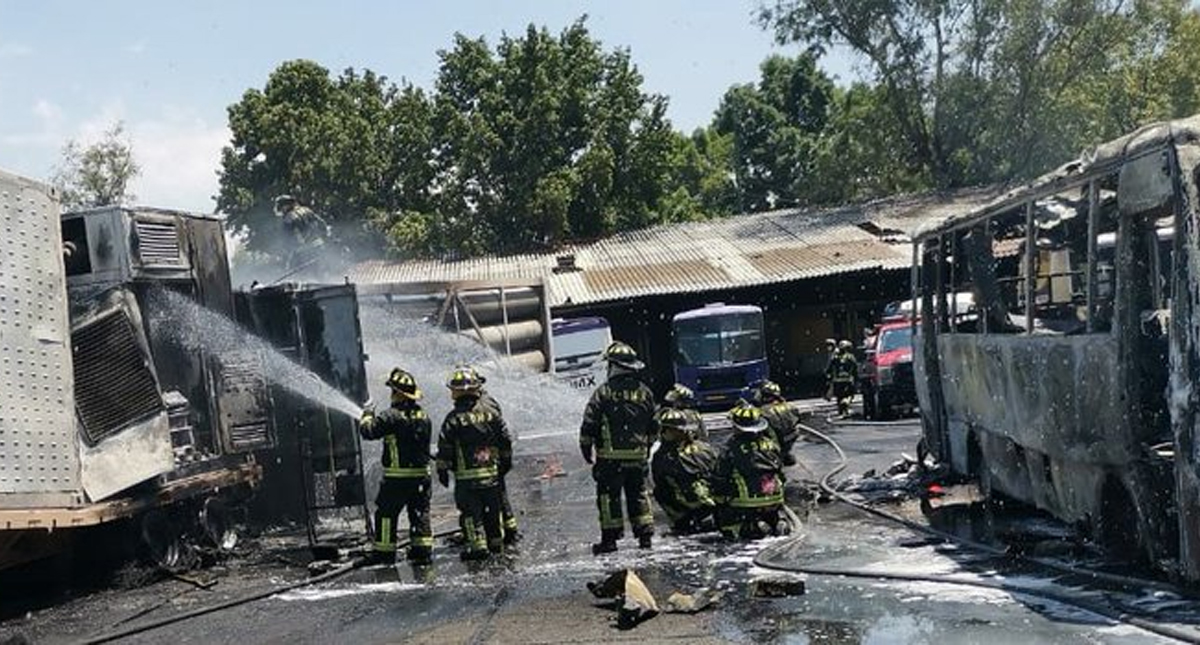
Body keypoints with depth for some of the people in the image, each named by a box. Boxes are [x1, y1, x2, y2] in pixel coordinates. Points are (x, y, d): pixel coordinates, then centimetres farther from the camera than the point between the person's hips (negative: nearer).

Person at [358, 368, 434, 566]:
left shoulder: (392, 416, -15)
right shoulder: (424, 417, 7)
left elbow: (368, 431, -14)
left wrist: (367, 417, 6)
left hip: (397, 477, -6)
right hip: (421, 474, 6)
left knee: (386, 513, 5)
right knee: (420, 512, 12)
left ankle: (384, 552, 8)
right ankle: (423, 550, 11)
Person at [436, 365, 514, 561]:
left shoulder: (454, 418, -12)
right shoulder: (491, 412, 2)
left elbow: (445, 447, -8)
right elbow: (506, 440, 8)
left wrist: (442, 469, 3)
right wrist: (505, 461, 20)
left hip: (466, 475, -4)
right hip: (492, 473, 5)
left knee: (470, 510, 2)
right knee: (492, 508, 16)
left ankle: (478, 546, -2)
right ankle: (496, 541, 24)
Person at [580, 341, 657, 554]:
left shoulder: (604, 392, -10)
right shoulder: (644, 392, 6)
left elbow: (588, 425, -8)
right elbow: (653, 426, 14)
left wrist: (586, 449, 4)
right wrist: (646, 447, 25)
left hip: (610, 457, -4)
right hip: (639, 456, 4)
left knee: (608, 495, 3)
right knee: (639, 494, 13)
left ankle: (610, 538, 2)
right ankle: (645, 535, 12)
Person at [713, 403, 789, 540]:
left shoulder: (731, 449, -10)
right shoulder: (771, 443, 2)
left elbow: (719, 481, -5)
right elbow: (780, 473, 12)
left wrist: (720, 501, 9)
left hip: (745, 504, -4)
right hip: (774, 502, 4)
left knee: (726, 524, 9)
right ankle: (779, 521, -3)